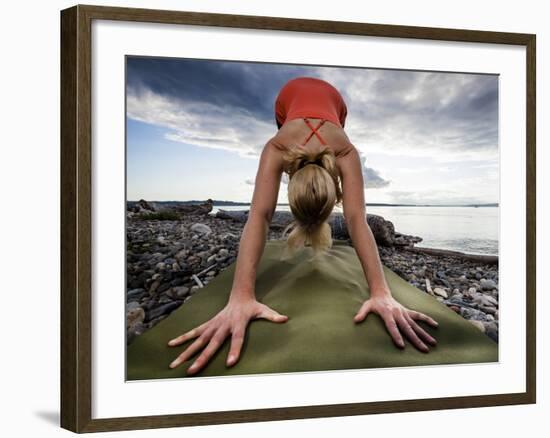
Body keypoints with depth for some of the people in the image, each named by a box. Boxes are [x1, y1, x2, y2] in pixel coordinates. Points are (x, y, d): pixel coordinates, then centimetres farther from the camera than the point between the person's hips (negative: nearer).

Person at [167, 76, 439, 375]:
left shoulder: (345, 155, -45)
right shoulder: (276, 150, -46)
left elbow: (357, 219, -54)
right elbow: (259, 216, -57)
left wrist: (382, 293, -65)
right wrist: (240, 297, -69)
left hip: (331, 99, 0)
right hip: (291, 96, 0)